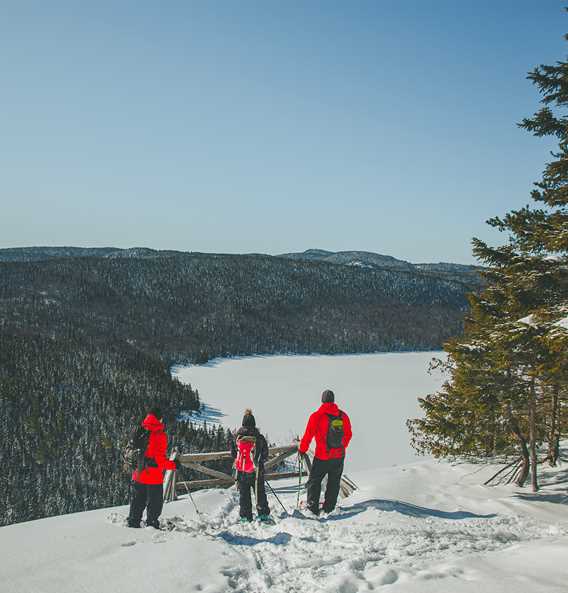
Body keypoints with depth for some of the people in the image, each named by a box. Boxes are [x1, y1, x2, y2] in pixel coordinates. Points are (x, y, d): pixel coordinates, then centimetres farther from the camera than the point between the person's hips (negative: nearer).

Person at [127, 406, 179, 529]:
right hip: (154, 477, -6)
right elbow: (159, 459, -19)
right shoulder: (160, 435, -17)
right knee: (155, 502, 9)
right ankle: (151, 523, 12)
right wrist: (173, 465, -8)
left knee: (137, 501, 19)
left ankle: (133, 522, 24)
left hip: (138, 475, 6)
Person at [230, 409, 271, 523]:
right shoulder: (259, 437, -11)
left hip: (241, 470, 1)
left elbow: (233, 453, 6)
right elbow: (265, 454, -1)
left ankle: (245, 516, 11)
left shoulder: (237, 438, -6)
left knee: (244, 494, 11)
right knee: (260, 492, 12)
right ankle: (263, 514, 13)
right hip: (256, 470, -1)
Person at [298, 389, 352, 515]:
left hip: (322, 457, -3)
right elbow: (348, 435, 10)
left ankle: (312, 508, 3)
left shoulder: (317, 416, -13)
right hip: (339, 456, 4)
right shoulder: (343, 416, -1)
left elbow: (308, 435, -10)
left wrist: (302, 450, 5)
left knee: (314, 481, 10)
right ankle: (329, 509, 18)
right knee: (334, 483, 16)